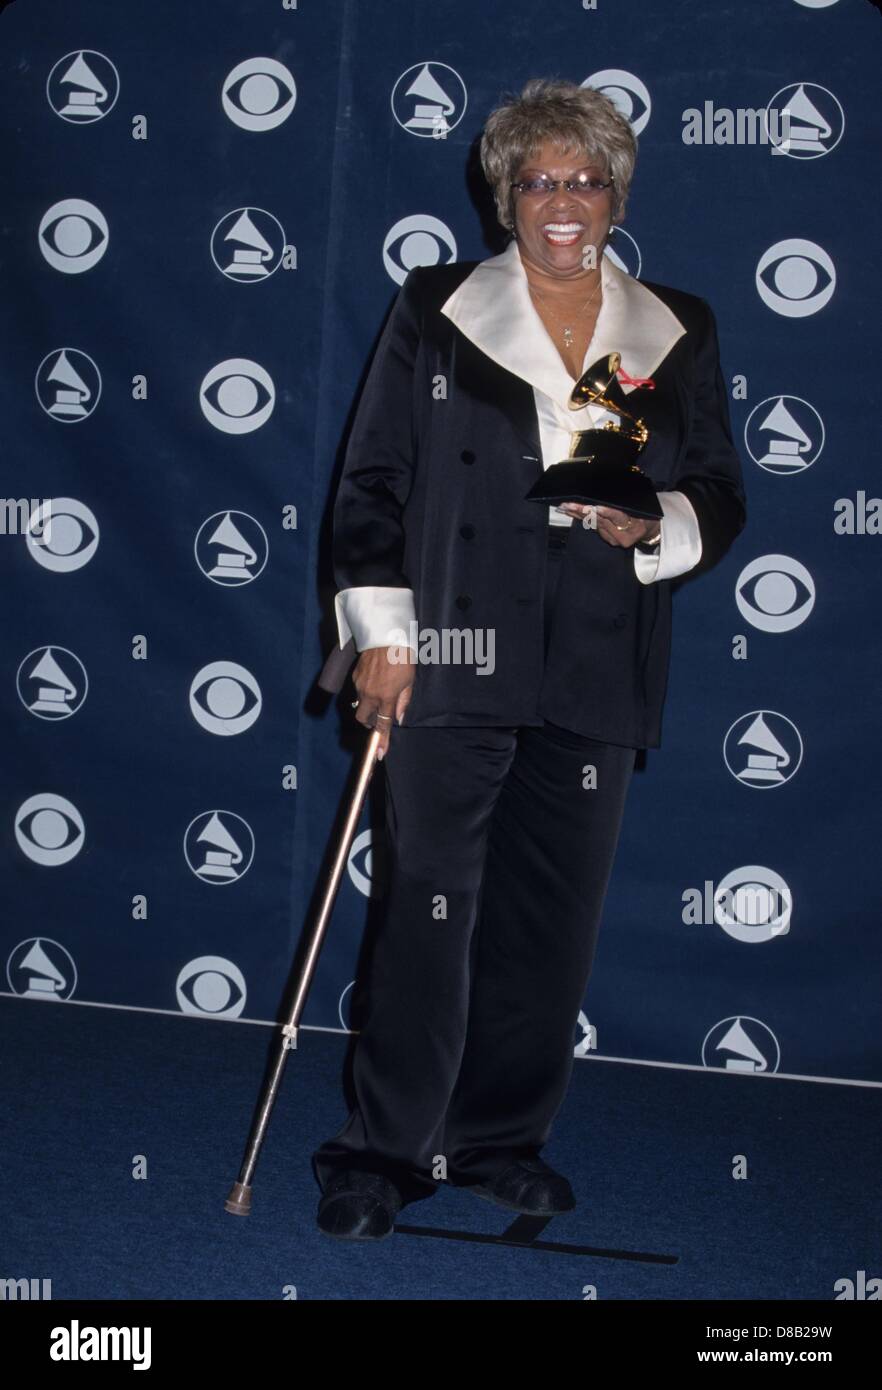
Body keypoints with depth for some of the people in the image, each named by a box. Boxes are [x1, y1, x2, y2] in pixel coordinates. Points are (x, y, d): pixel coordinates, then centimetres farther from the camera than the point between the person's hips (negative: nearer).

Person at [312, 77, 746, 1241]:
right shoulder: (436, 310, 5)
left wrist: (656, 525, -8)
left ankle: (502, 1141, 22)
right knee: (432, 908, -4)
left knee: (554, 920, 7)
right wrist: (380, 631, -4)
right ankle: (386, 1151, 8)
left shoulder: (677, 333, 10)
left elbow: (722, 498, 14)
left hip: (598, 674, 3)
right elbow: (374, 480, 4)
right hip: (453, 660, -2)